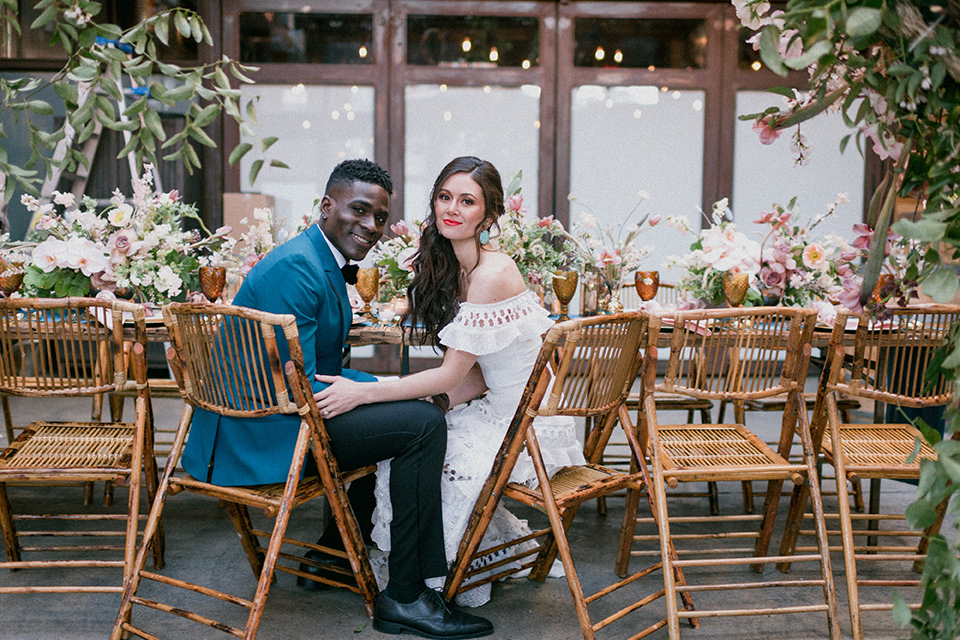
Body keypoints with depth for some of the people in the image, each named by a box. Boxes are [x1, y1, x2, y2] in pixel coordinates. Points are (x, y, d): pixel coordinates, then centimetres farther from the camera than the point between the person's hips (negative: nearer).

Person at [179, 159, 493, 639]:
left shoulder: (325, 262, 14)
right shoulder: (296, 267, -19)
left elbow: (325, 371, 17)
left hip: (261, 416, 11)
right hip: (264, 434, -11)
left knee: (401, 414, 27)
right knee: (423, 424, -17)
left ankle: (333, 550, 30)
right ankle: (404, 598, -11)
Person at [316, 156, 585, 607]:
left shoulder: (493, 273, -21)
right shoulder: (455, 266, 7)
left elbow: (451, 375, -21)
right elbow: (474, 377, 8)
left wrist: (363, 392, -23)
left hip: (529, 430, -9)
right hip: (503, 414, 9)